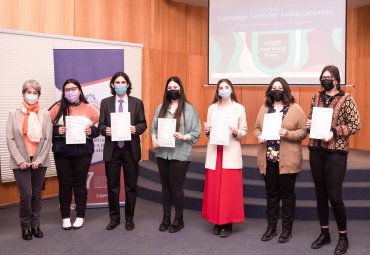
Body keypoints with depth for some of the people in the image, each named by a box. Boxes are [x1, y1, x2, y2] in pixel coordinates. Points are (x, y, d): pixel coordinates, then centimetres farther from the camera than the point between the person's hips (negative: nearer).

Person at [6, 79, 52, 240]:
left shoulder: (44, 113, 5)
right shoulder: (14, 114, 4)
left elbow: (48, 139, 0)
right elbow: (9, 139, -2)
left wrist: (39, 159, -9)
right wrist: (20, 160, -12)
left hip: (39, 161, 2)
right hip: (21, 162, -1)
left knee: (36, 194, 8)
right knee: (26, 194, -7)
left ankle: (35, 225, 19)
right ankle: (25, 226, 10)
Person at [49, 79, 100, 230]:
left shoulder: (89, 108, 2)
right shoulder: (58, 108, 0)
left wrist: (91, 131, -14)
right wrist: (57, 131, -16)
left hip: (83, 152, 0)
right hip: (62, 152, 0)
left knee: (80, 183, 8)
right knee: (65, 184, 7)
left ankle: (80, 216, 20)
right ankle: (65, 217, 19)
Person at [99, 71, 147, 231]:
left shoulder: (137, 103, 4)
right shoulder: (105, 103, 5)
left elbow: (143, 124, 3)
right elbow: (101, 125, 3)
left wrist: (136, 129, -18)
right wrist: (105, 130, -19)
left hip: (131, 149, 0)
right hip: (112, 149, 1)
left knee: (131, 186, 8)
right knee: (112, 186, 8)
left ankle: (129, 218, 22)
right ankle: (114, 218, 22)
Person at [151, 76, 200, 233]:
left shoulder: (189, 109, -1)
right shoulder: (161, 108, 10)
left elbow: (196, 132, -3)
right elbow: (153, 127, 10)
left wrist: (183, 137, -19)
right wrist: (154, 139, -9)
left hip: (180, 154, -4)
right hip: (162, 153, 4)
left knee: (176, 186, -1)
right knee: (165, 185, 11)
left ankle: (179, 219, 16)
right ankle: (166, 218, 23)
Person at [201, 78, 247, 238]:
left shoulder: (239, 108, 3)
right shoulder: (212, 108, 10)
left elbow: (244, 132, 4)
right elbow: (208, 132, 13)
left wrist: (237, 133, -16)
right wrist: (207, 131, -9)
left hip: (231, 153, -2)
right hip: (214, 153, 3)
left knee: (229, 189, -2)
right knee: (214, 188, 4)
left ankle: (228, 223, 7)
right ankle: (216, 222, 16)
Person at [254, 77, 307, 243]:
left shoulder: (295, 108, -2)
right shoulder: (264, 108, 10)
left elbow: (303, 131, -5)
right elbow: (257, 128, 13)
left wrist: (287, 133, -20)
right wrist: (259, 136, -8)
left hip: (287, 160, -4)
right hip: (268, 159, 4)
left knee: (287, 194, 7)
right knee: (271, 194, 12)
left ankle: (287, 229, 18)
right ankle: (271, 227, 23)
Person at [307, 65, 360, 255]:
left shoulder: (346, 99, -5)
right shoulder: (316, 97, 9)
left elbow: (355, 125, -8)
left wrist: (334, 132, -19)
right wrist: (308, 124, -3)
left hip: (336, 152, -5)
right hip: (316, 151, 5)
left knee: (334, 196, -4)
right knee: (320, 194, 10)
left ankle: (343, 237, 15)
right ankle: (324, 233, 24)